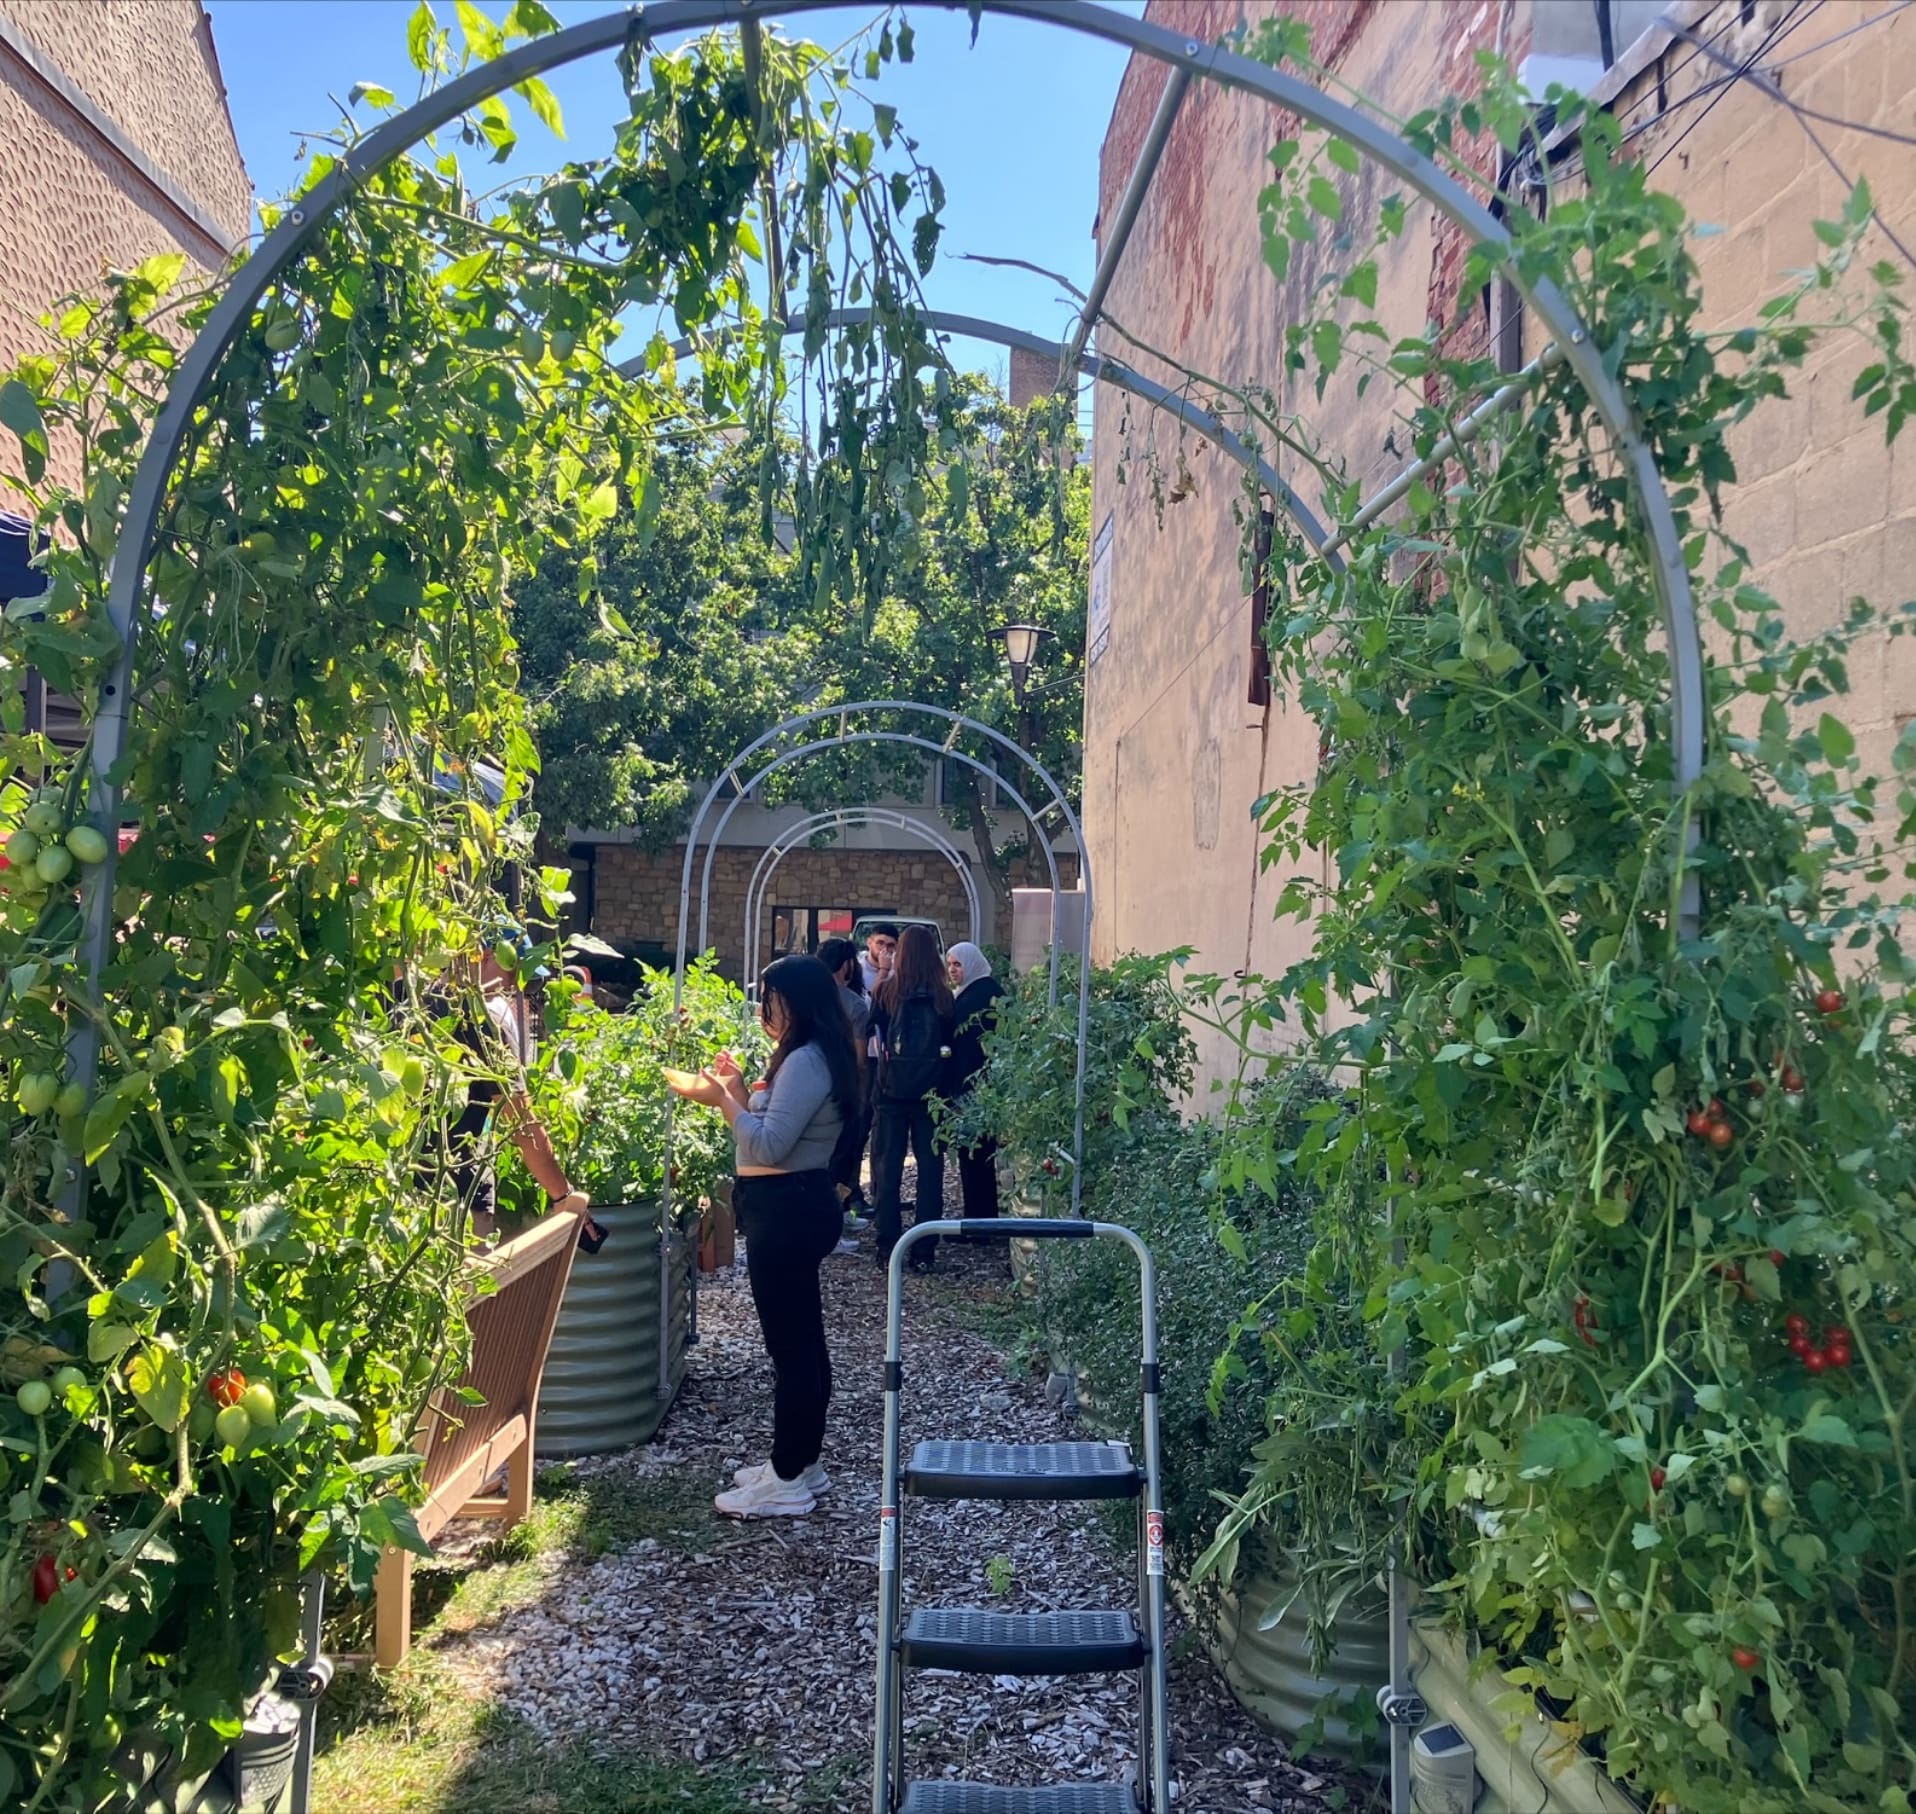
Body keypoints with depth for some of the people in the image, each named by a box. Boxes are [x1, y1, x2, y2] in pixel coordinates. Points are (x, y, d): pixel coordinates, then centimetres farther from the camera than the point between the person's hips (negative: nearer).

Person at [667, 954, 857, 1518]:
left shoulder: (806, 1062, -18)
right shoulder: (805, 1057, 15)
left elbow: (771, 1146, -22)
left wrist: (722, 1100, -14)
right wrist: (740, 1092, 8)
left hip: (786, 1211, -11)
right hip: (794, 1206, 11)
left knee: (790, 1343, -3)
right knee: (801, 1339, 17)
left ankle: (788, 1482, 6)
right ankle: (801, 1461, 28)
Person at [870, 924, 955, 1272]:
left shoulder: (886, 990, -6)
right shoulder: (943, 996, -4)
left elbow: (871, 1030, 4)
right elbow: (950, 1044, 2)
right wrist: (946, 1089, 11)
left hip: (892, 1089, 0)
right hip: (931, 1093, 0)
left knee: (888, 1168, 8)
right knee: (930, 1168, 7)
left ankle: (888, 1249, 8)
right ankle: (924, 1251, 8)